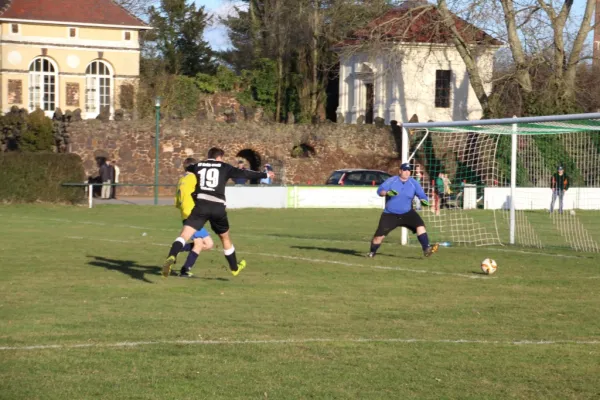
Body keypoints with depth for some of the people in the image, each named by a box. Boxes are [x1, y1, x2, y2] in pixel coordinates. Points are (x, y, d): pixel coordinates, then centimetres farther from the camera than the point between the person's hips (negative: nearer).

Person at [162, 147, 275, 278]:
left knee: (184, 235, -11)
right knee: (225, 238, 22)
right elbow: (245, 173, 15)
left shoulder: (197, 166, 16)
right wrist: (265, 175, 27)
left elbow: (187, 169, 38)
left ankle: (171, 257, -39)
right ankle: (234, 268, 39)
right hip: (218, 207, 0)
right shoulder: (224, 167, 11)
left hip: (201, 205, 0)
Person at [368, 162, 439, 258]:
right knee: (379, 235, -6)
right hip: (390, 214, -2)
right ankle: (372, 253, 19)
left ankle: (426, 248, -22)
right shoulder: (391, 181, -7)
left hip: (407, 213, 2)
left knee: (420, 224, -21)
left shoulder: (413, 183, -1)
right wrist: (387, 192, -36)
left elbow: (421, 194, -3)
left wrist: (424, 200, -26)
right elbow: (379, 191, -15)